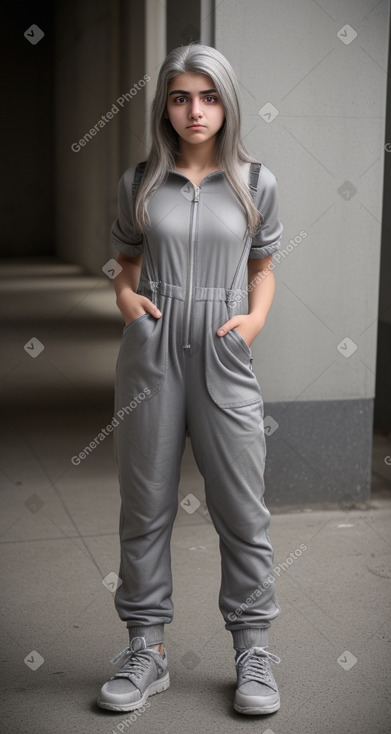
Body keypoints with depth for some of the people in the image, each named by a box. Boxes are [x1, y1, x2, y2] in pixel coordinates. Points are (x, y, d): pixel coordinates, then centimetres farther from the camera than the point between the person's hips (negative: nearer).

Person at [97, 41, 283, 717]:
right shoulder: (140, 183, 7)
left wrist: (255, 318, -3)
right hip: (150, 354, 1)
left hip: (223, 357, -1)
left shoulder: (256, 182, 6)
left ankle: (253, 651, 17)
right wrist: (125, 298, -3)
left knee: (241, 507, 2)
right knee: (145, 504, 6)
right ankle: (147, 649, 20)